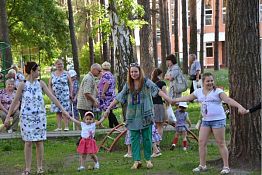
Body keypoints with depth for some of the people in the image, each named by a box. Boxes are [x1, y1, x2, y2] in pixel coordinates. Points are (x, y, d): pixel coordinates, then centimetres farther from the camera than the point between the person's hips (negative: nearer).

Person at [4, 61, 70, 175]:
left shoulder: (40, 83, 3)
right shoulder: (23, 85, -4)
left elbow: (52, 97, 2)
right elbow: (15, 101, 0)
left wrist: (62, 109, -2)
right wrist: (8, 116, -1)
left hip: (39, 116, 2)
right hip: (27, 116, -2)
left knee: (39, 141, 4)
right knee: (28, 142, 1)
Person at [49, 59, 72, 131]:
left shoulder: (66, 74, 4)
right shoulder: (53, 74, 11)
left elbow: (70, 84, 6)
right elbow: (49, 85, 15)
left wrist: (71, 93, -2)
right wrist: (51, 92, 0)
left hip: (65, 95, -3)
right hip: (56, 95, 3)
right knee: (57, 111, 3)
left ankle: (66, 126, -6)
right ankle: (59, 127, 7)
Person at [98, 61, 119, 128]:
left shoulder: (105, 75, -10)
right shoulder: (111, 75, 19)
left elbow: (107, 83, -25)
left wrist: (103, 93, -23)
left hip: (106, 96, -10)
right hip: (112, 95, 10)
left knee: (109, 112, -12)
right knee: (109, 112, 11)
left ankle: (117, 125, -17)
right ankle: (111, 126, 12)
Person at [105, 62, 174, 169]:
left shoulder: (146, 82, -3)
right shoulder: (128, 85, 7)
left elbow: (157, 90, -15)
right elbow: (119, 97, 13)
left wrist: (169, 99, -28)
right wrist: (109, 108, 14)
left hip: (146, 115, -3)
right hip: (133, 116, 3)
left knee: (147, 138, 2)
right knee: (134, 138, 2)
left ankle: (148, 159, 14)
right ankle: (136, 160, 7)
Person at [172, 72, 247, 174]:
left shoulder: (217, 91, -5)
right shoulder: (199, 92, 11)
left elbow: (228, 100, -17)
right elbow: (187, 98, 23)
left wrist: (239, 106, -32)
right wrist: (174, 100, 28)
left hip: (218, 120, -6)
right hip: (205, 120, 6)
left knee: (221, 143, -3)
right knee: (201, 142, 4)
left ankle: (226, 167, 4)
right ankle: (202, 165, 16)